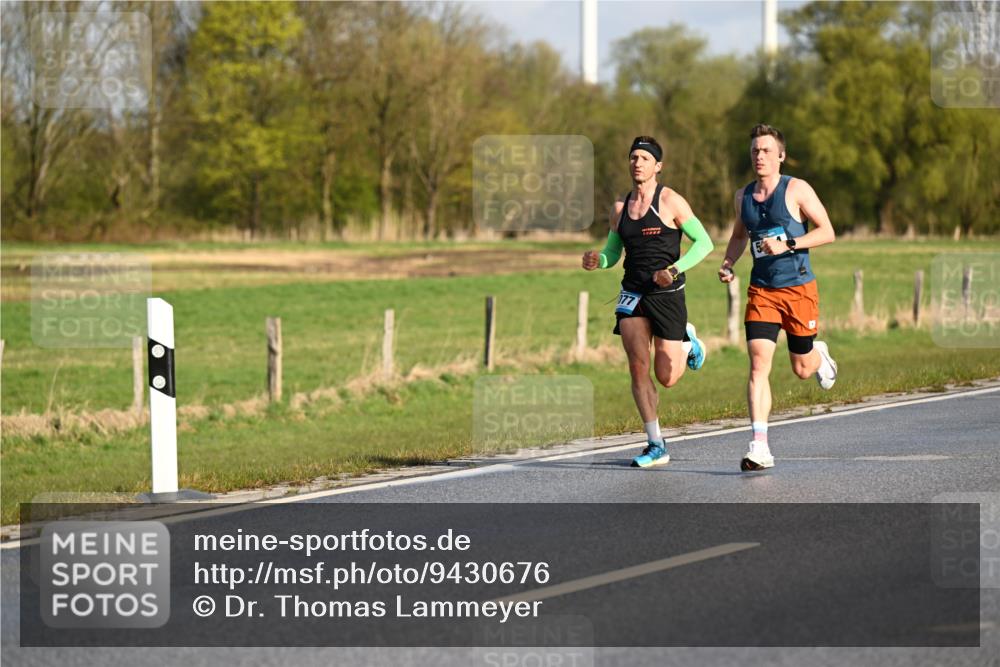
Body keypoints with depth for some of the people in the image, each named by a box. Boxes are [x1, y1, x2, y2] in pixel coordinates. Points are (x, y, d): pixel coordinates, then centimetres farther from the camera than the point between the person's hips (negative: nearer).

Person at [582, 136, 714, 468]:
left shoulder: (670, 201, -6)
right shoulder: (620, 207, 9)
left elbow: (704, 242, -7)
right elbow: (612, 253, 17)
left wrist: (674, 269, -20)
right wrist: (596, 261, -7)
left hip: (667, 294, -4)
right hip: (632, 294, 4)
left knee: (666, 378, -1)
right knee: (638, 369, -7)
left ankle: (687, 341, 32)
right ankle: (655, 445, 2)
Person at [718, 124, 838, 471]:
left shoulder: (796, 190, -7)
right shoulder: (743, 196, 8)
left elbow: (827, 232, -8)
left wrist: (787, 244, -20)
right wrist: (728, 263, 7)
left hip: (798, 289, -3)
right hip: (761, 291, 3)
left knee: (802, 369, 8)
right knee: (758, 364, -14)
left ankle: (819, 355, 48)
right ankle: (759, 447, -18)